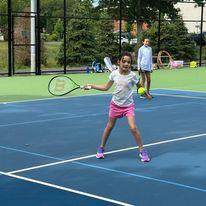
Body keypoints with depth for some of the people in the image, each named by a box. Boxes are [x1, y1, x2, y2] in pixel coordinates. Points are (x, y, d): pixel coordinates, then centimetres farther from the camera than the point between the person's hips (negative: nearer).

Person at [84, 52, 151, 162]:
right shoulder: (114, 74, -7)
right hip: (115, 104, 3)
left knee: (133, 127, -16)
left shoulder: (132, 75, -13)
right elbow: (106, 87, 5)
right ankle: (101, 148, 31)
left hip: (128, 105, -3)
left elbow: (140, 87, 4)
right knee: (109, 126, 14)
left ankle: (142, 151, -2)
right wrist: (91, 86, 2)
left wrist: (147, 95, -5)